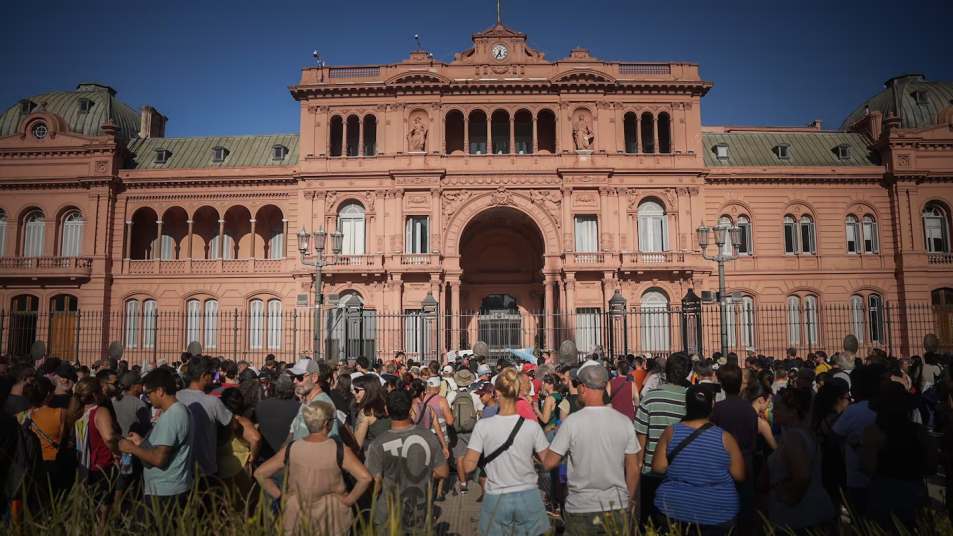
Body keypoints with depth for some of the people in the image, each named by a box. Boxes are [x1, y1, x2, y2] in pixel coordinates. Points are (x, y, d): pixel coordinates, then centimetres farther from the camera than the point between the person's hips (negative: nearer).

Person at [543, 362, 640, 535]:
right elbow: (633, 470, 1)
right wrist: (628, 502, 15)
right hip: (618, 508, 2)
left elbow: (549, 464, -10)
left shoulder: (571, 422, -13)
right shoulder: (624, 421, -5)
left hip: (581, 509, -2)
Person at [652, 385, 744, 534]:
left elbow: (658, 467, -8)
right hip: (716, 513, 0)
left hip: (675, 508, 0)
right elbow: (739, 475, -6)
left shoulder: (671, 432, -9)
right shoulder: (725, 437, -11)